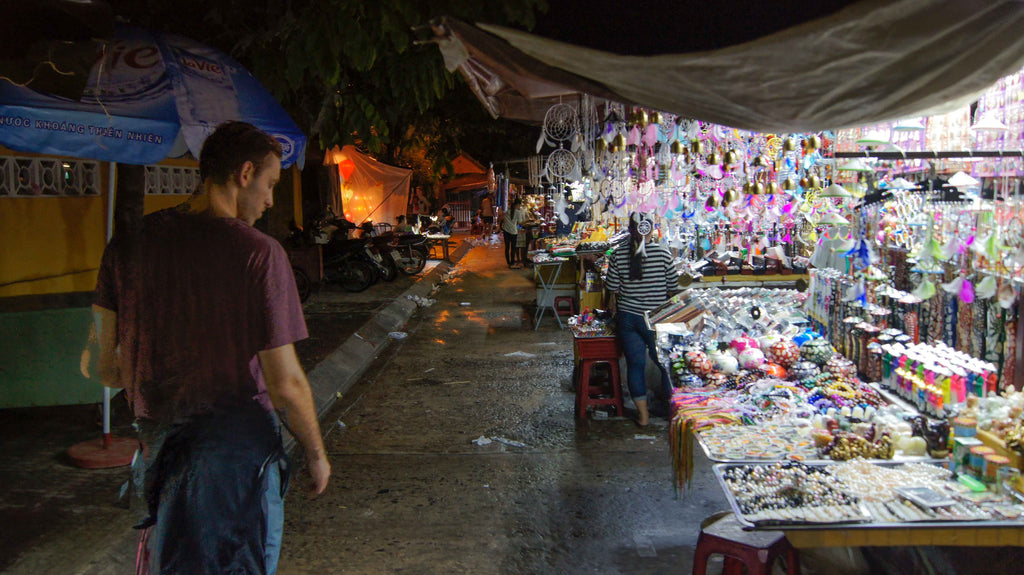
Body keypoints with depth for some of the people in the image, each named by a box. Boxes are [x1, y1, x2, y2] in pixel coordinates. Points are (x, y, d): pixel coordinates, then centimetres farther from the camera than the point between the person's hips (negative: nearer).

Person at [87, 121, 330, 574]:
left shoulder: (129, 244, -1)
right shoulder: (258, 252, -16)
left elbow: (107, 370, 4)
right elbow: (285, 384, -16)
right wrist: (316, 453, -1)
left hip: (160, 445, 5)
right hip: (238, 441, -5)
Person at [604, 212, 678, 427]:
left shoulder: (618, 253, -4)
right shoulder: (662, 252, -9)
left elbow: (613, 289, 2)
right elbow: (672, 287, -2)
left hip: (627, 318, 2)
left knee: (634, 364, 10)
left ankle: (642, 413, 14)